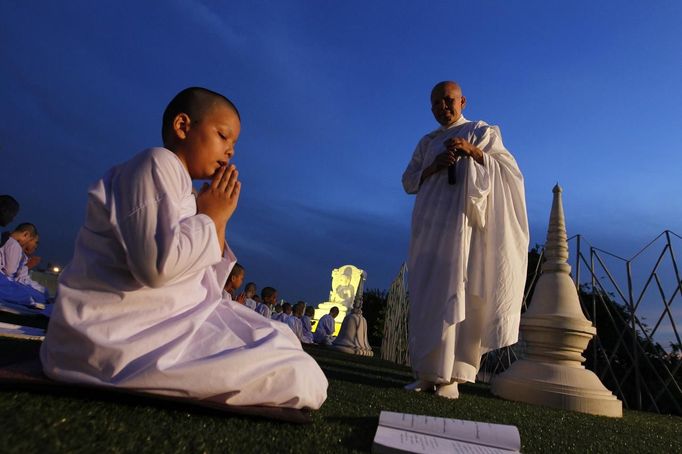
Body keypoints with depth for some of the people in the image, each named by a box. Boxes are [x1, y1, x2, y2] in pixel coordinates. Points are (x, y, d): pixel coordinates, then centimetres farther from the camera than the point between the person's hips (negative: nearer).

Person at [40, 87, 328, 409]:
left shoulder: (185, 195, 23)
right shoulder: (158, 163, -7)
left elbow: (205, 289, 18)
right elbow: (157, 265, -24)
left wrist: (219, 220, 9)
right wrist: (210, 217, -8)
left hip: (166, 324, 10)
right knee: (303, 380, -21)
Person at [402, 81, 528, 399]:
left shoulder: (482, 132, 10)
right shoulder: (426, 142, 21)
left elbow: (509, 170, 1)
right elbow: (408, 181, 13)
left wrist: (473, 152, -13)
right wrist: (434, 167, -5)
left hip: (460, 221, -4)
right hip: (428, 224, 5)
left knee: (451, 293, -12)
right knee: (423, 296, -1)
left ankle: (449, 376, -8)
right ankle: (427, 372, 5)